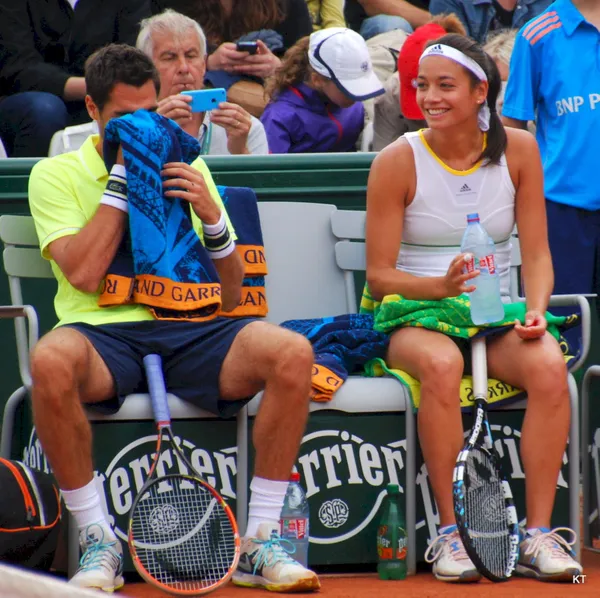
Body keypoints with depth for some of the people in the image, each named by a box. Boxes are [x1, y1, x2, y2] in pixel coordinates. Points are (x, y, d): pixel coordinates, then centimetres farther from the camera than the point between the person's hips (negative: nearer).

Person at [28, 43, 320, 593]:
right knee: (51, 361, -39)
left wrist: (212, 218, -4)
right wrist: (123, 176, -3)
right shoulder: (56, 174, 10)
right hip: (104, 332, -3)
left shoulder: (189, 170, 19)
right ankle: (98, 543, -23)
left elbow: (232, 296, 14)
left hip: (191, 332, 3)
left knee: (292, 353, -27)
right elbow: (83, 274, -8)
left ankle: (259, 544, -18)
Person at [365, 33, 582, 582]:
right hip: (415, 318, -2)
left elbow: (536, 253, 5)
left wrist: (535, 311, -15)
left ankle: (539, 534, -28)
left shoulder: (518, 150, 3)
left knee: (549, 365, -31)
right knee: (441, 363, -38)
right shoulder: (398, 162, -4)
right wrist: (440, 286, -22)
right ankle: (450, 532, -28)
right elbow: (379, 275, -4)